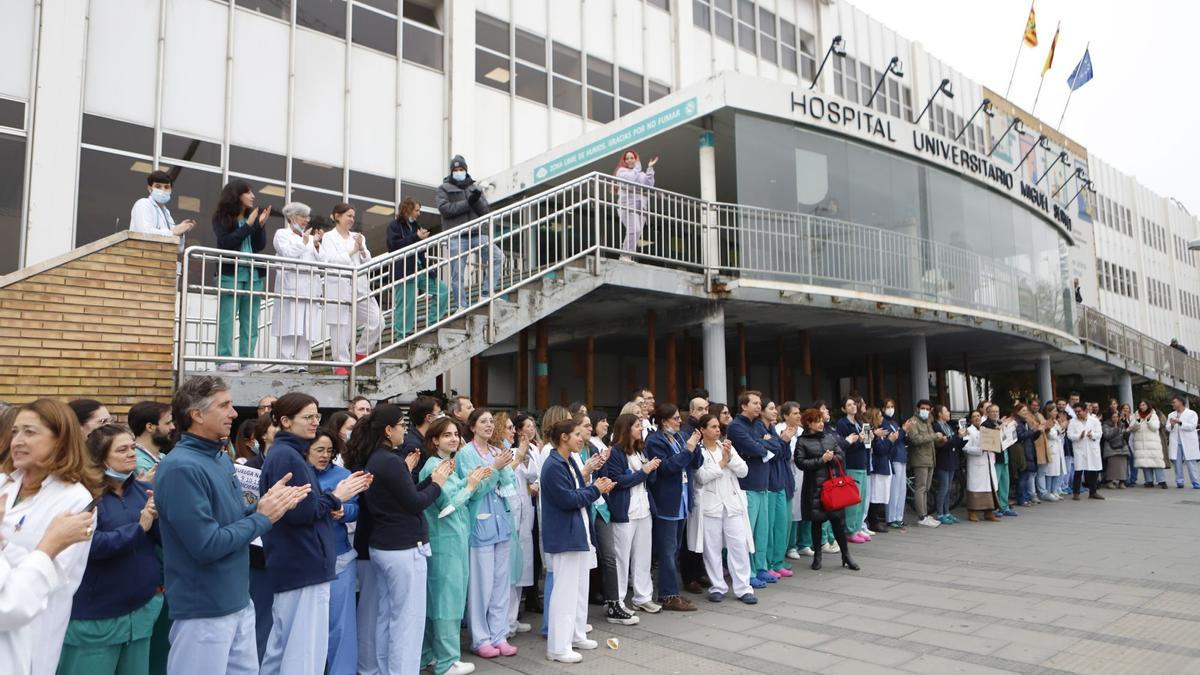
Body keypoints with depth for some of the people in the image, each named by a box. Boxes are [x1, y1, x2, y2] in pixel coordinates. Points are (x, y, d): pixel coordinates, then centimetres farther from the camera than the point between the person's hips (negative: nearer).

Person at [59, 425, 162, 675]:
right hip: (95, 614, -5)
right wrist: (139, 527, -20)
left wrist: (158, 517, -14)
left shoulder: (143, 490, 4)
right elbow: (90, 544, -22)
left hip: (141, 607, 5)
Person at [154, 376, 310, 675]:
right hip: (204, 612, -9)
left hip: (239, 601, 9)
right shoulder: (181, 467, -22)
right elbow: (206, 545, -25)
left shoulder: (222, 458, 9)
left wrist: (267, 506, -3)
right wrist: (262, 518, -15)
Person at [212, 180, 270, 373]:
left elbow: (260, 246, 7)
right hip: (231, 273, -4)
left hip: (254, 274, 4)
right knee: (227, 317, -6)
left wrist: (260, 225, -7)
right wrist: (248, 225, -11)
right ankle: (225, 359, -4)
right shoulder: (221, 217, 4)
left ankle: (247, 360, 5)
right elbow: (225, 243, -10)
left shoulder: (254, 216, 13)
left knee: (251, 319, 2)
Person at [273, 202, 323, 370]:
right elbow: (288, 254, -7)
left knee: (307, 330, 0)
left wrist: (316, 244, 6)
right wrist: (304, 241, -1)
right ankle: (288, 366, -10)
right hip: (291, 286, -5)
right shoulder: (282, 234, 10)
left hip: (310, 288, 5)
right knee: (290, 328, -10)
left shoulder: (310, 237, 24)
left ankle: (302, 366, 1)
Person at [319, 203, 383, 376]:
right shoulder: (328, 237, 2)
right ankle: (341, 364, 7)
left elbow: (368, 261, 10)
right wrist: (352, 251, -5)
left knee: (377, 322, 0)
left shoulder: (357, 237, 16)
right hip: (339, 288, -5)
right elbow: (331, 261, -10)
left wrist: (362, 249, -8)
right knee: (341, 327, -3)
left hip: (360, 287, 5)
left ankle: (360, 353, 18)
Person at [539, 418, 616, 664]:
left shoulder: (570, 462, 12)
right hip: (564, 536, -10)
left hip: (579, 532, 10)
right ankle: (558, 647, 4)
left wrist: (596, 487, -3)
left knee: (580, 587, 17)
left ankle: (576, 635, 29)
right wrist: (595, 489, -12)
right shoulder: (553, 466, -18)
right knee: (565, 590, -4)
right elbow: (567, 499, -21)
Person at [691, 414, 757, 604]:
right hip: (710, 505, -3)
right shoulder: (697, 451, -4)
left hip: (732, 503, 4)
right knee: (712, 549, 4)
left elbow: (743, 471, 4)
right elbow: (702, 477, -16)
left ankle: (743, 589, 8)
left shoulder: (727, 446, 11)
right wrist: (722, 461, -10)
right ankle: (717, 587, 16)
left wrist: (730, 456, -10)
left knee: (739, 545, 1)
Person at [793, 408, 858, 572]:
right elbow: (801, 463, -11)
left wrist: (832, 457, -12)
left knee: (838, 520, 2)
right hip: (814, 487, -2)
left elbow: (841, 457, 9)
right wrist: (822, 460, -13)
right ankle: (817, 555, 21)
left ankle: (846, 555, 13)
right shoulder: (802, 442, -1)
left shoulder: (830, 438, 11)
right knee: (816, 521, 6)